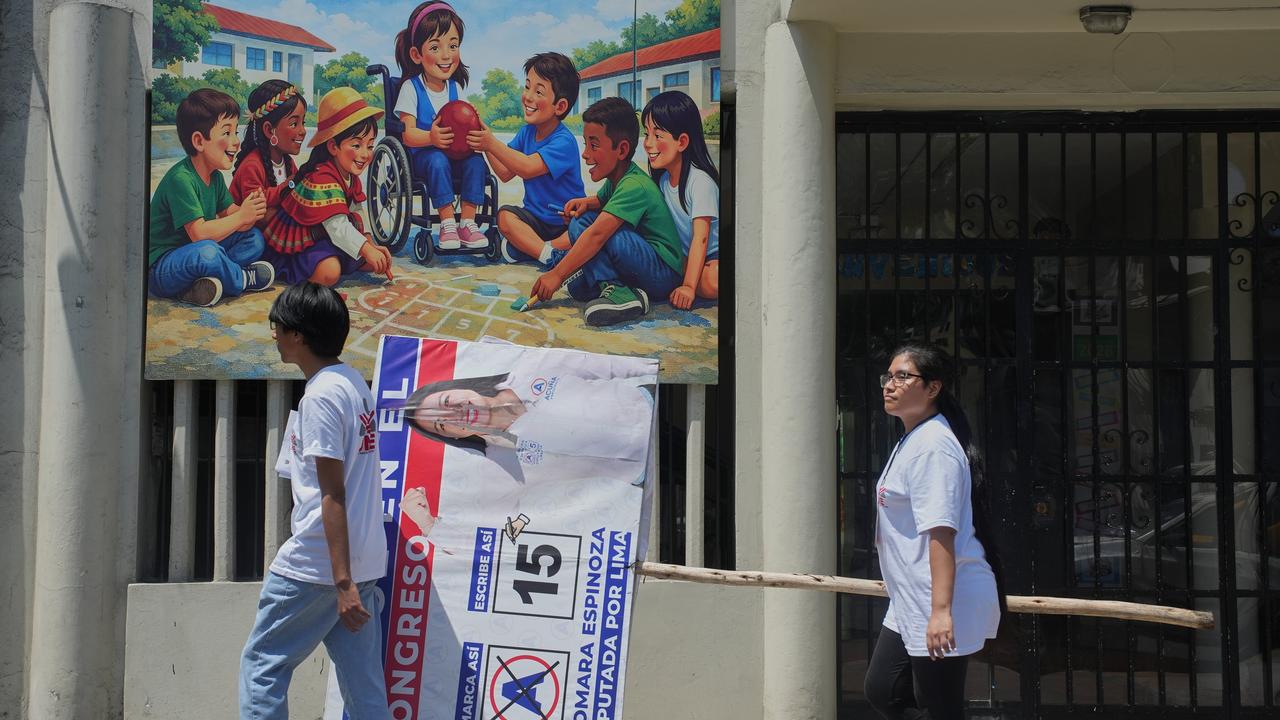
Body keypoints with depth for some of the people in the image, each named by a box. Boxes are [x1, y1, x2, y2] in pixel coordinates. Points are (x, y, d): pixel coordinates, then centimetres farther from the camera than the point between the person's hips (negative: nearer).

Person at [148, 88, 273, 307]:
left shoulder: (215, 175, 8)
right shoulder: (181, 179, -21)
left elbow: (228, 213, 9)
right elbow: (199, 233, -28)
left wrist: (251, 210, -14)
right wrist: (241, 217, -17)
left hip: (192, 258, 10)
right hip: (160, 268, -9)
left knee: (255, 238, 5)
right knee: (207, 252, -38)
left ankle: (204, 284, -16)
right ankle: (243, 280, -4)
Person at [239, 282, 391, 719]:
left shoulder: (321, 396, -14)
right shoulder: (355, 384, 13)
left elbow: (333, 495, -19)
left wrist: (343, 582, -22)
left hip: (316, 566, -8)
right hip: (364, 562, 8)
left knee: (262, 665, 5)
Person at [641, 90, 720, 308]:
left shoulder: (700, 181, -20)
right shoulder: (662, 178, 3)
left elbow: (700, 238, -26)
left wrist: (688, 286, -33)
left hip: (713, 258, -8)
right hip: (684, 257, 8)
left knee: (712, 282, -40)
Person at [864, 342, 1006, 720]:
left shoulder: (933, 445, -17)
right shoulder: (910, 441, 15)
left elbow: (941, 532, -25)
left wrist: (940, 611, -31)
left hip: (941, 605, -11)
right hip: (909, 605, 11)